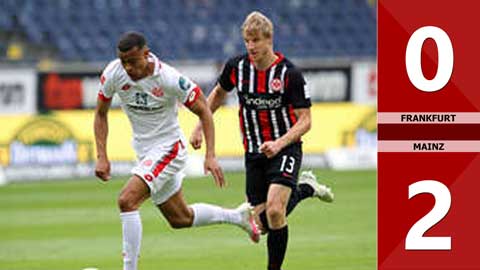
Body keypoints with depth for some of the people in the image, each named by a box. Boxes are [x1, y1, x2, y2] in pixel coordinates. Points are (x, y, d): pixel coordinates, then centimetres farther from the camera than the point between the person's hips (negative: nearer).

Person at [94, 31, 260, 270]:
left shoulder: (169, 79, -24)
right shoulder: (113, 74, -13)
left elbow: (203, 111, -12)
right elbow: (100, 113, 3)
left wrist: (211, 156, -18)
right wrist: (102, 157, -6)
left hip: (168, 149, -6)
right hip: (143, 150, 6)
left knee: (127, 200, -25)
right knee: (180, 219, 18)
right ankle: (238, 216, 41)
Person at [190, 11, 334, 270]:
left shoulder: (289, 74, -15)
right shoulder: (236, 67, -3)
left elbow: (305, 120, -13)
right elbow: (219, 93, 19)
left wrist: (279, 143, -28)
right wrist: (199, 126, 14)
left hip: (285, 149, -5)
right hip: (254, 153, 5)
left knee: (274, 211, -25)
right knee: (263, 224, 3)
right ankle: (303, 188, 29)